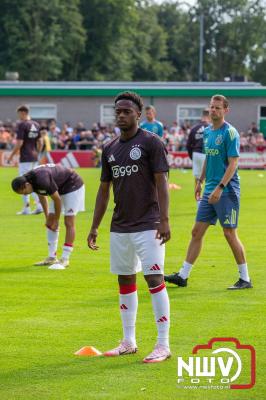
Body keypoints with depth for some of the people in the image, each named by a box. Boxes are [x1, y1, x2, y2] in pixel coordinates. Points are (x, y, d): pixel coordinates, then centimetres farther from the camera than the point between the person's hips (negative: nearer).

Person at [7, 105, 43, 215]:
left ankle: (26, 208, 0)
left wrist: (11, 156, -7)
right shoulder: (36, 125, 10)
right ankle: (39, 205, 4)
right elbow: (40, 142, 12)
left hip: (25, 158, -7)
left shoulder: (21, 124, -12)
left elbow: (19, 143, -16)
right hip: (34, 158, 7)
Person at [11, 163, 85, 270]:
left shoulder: (42, 180, -35)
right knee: (50, 223, 5)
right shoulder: (29, 180, -9)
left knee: (69, 222, -12)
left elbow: (57, 200, -25)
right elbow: (42, 196, 9)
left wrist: (56, 221, -12)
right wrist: (47, 217, 10)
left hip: (73, 185, -9)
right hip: (60, 188, 9)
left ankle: (65, 259, -10)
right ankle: (52, 257, 10)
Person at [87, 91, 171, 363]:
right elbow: (104, 189, 17)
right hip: (119, 227, 7)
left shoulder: (151, 143, -6)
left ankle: (163, 345, -8)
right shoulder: (110, 149, 12)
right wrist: (94, 227, 15)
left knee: (154, 279, -11)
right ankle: (128, 342, 20)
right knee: (125, 281, 11)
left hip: (147, 226, -7)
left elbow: (161, 183, -11)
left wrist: (164, 220, -20)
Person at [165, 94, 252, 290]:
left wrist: (220, 188, -22)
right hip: (210, 191, 8)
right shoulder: (207, 132, 12)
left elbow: (233, 164, -16)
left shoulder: (230, 132, -11)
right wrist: (200, 181, 22)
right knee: (197, 231, 7)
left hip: (227, 191, -8)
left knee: (230, 233, -5)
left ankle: (245, 279, 5)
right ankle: (183, 276, 12)